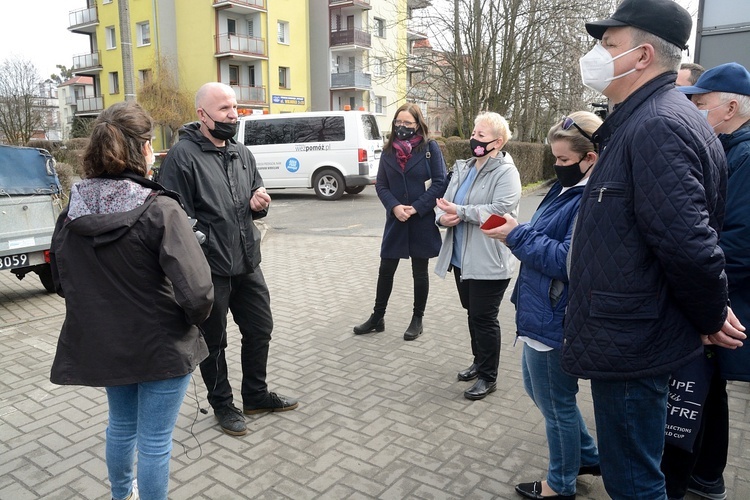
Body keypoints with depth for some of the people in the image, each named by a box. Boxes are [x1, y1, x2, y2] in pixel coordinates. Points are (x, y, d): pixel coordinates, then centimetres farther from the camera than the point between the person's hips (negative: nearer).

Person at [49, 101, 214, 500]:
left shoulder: (73, 211, -4)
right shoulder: (159, 210, -22)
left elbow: (62, 280, 9)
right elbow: (195, 291, -29)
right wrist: (195, 318, -8)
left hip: (103, 344, 7)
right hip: (161, 346, -6)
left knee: (121, 426, 28)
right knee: (155, 440, 11)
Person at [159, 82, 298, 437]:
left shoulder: (242, 154, 10)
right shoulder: (183, 155, -13)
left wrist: (259, 204, -2)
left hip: (247, 263, 7)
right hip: (210, 268, -7)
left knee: (260, 329, 17)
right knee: (214, 341, 11)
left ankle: (256, 395, 38)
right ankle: (222, 405, 32)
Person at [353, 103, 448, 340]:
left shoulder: (430, 148, -4)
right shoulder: (388, 150, 6)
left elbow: (440, 183, -8)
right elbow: (380, 185, 4)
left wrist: (416, 208, -16)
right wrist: (394, 207, -14)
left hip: (423, 221, -3)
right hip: (395, 221, 3)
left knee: (419, 272, 10)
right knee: (386, 270, 9)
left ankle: (417, 320, 24)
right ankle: (377, 317, 24)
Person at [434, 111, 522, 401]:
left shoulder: (506, 173, -10)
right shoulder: (463, 169, 14)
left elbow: (500, 211, -25)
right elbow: (445, 202, 11)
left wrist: (460, 212, -23)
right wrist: (443, 216, -13)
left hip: (489, 262, -8)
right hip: (462, 257, 8)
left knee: (484, 318, 1)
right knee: (472, 313, 19)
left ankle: (488, 377, 18)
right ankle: (479, 362, 38)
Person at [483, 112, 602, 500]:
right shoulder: (567, 188, 10)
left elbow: (567, 260, -28)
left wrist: (517, 236, -22)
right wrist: (518, 234, 1)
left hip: (556, 320, -11)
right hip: (540, 312, 11)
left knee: (556, 403, 9)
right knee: (537, 387, 25)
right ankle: (588, 457, 44)